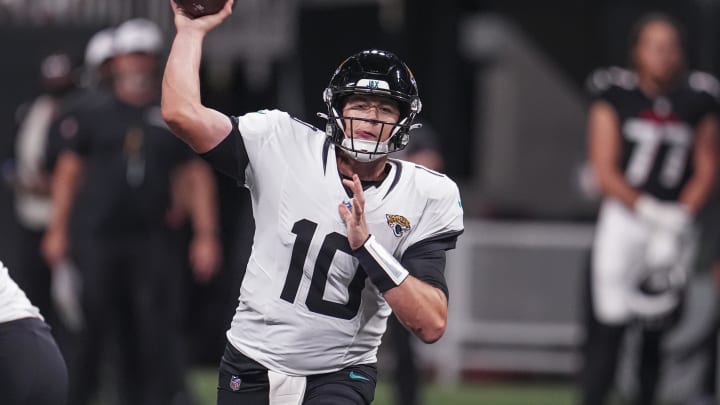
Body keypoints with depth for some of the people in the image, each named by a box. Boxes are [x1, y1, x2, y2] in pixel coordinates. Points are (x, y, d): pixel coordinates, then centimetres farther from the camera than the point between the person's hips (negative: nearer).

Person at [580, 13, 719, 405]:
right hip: (623, 217, -3)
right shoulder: (615, 97, -2)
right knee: (608, 328, -10)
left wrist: (680, 216, -9)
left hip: (676, 224, 3)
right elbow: (605, 172, -5)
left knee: (655, 335, 7)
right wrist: (650, 210, -15)